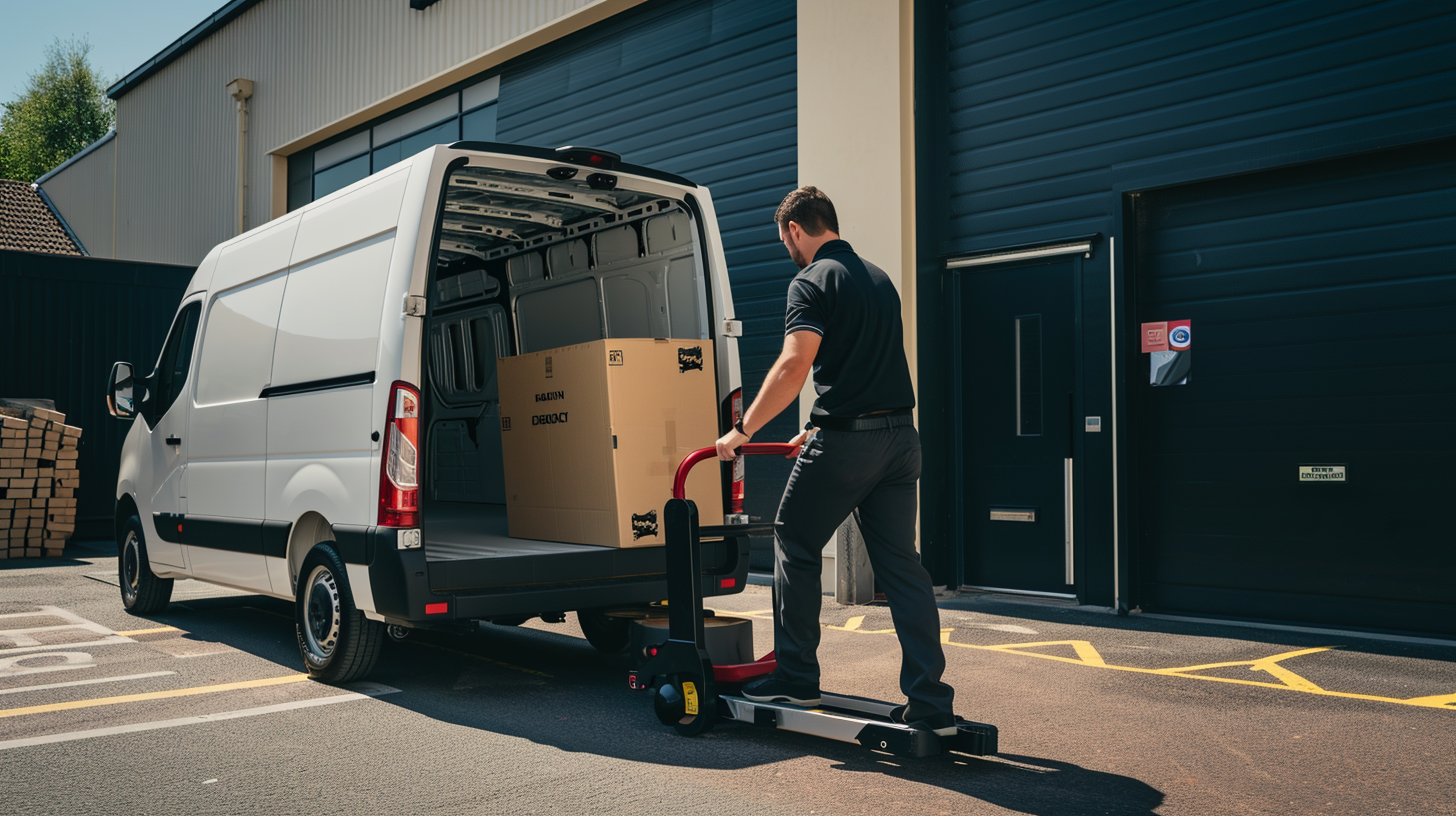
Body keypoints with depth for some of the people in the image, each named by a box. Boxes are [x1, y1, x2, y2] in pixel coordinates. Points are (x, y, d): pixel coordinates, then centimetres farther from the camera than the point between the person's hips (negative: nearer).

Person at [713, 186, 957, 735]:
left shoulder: (812, 282, -7)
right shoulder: (878, 278, 19)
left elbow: (794, 366, -20)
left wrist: (742, 431, -13)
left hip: (847, 439, -7)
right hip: (900, 437, 7)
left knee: (795, 545, 11)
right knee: (900, 564, 7)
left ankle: (797, 679, 18)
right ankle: (931, 706, 5)